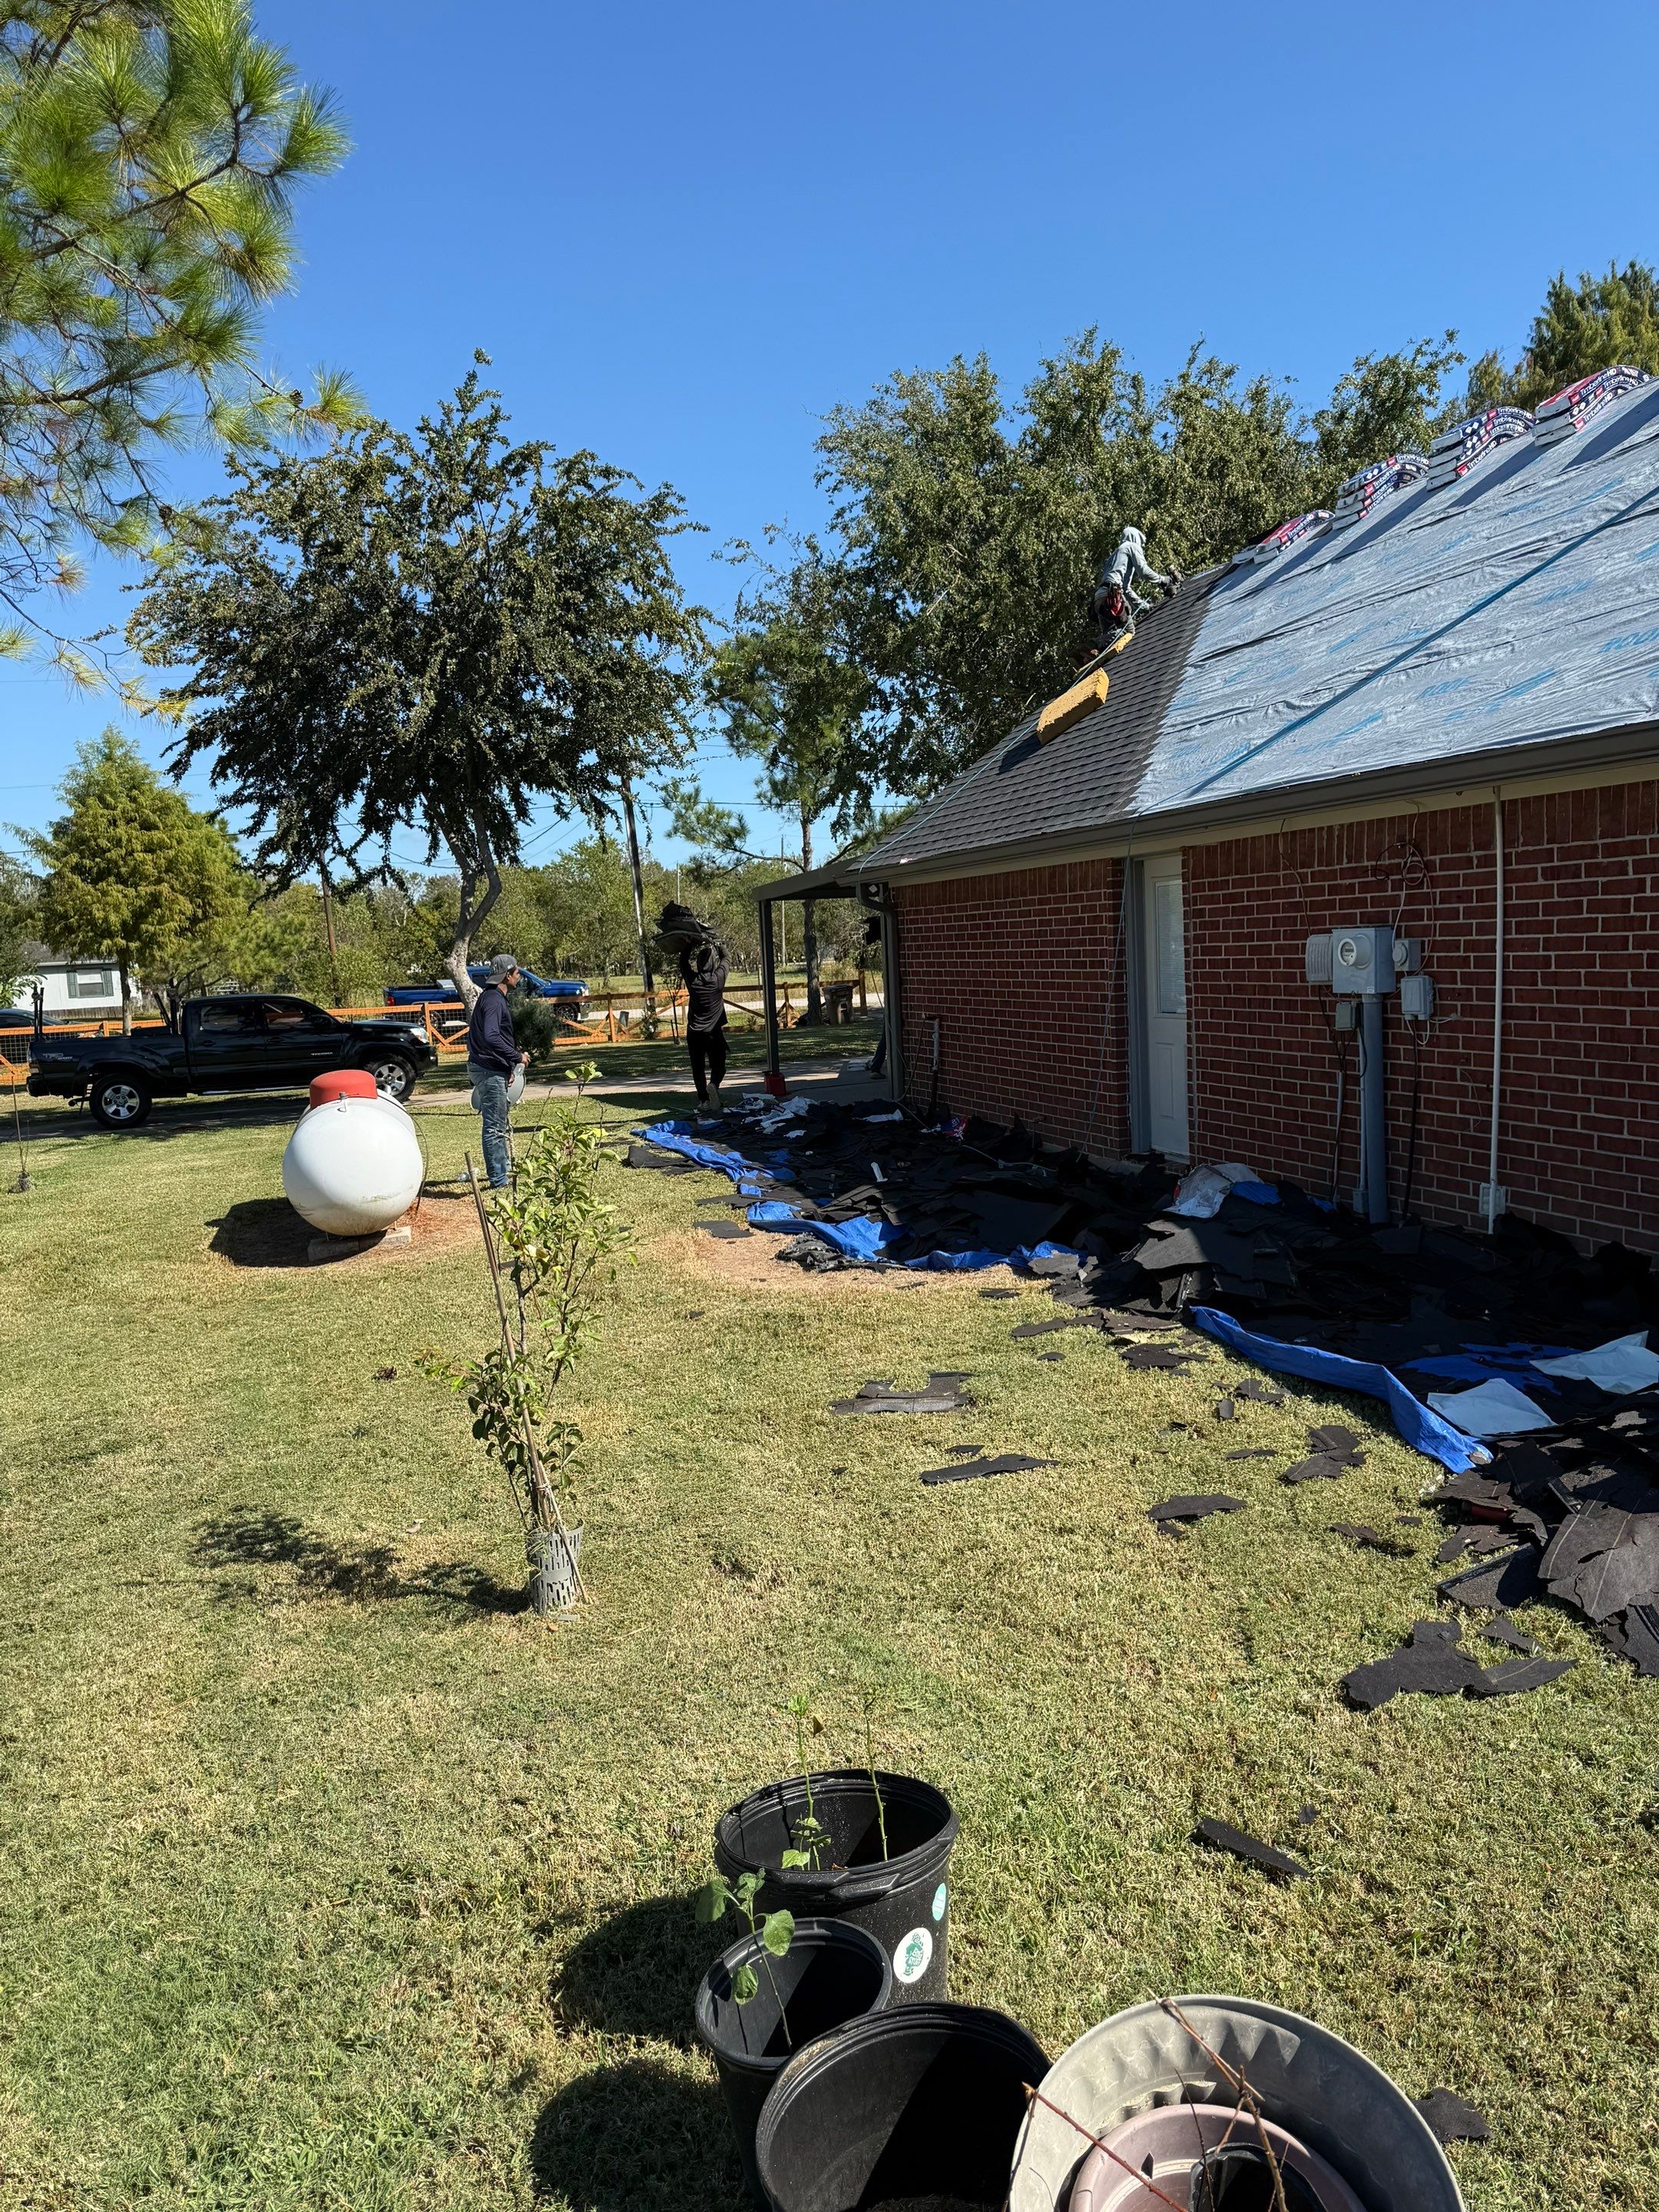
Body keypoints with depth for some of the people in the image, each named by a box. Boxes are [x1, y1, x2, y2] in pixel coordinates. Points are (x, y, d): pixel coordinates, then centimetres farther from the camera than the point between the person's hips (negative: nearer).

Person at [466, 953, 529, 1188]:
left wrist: (508, 1067, 19)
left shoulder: (491, 997, 16)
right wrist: (517, 1057, -21)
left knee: (498, 1124, 21)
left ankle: (501, 1169, 32)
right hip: (490, 1071, -11)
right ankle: (498, 1181, -2)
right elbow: (491, 1037, -30)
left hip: (492, 1070, 11)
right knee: (495, 1127, -6)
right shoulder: (494, 1000, -17)